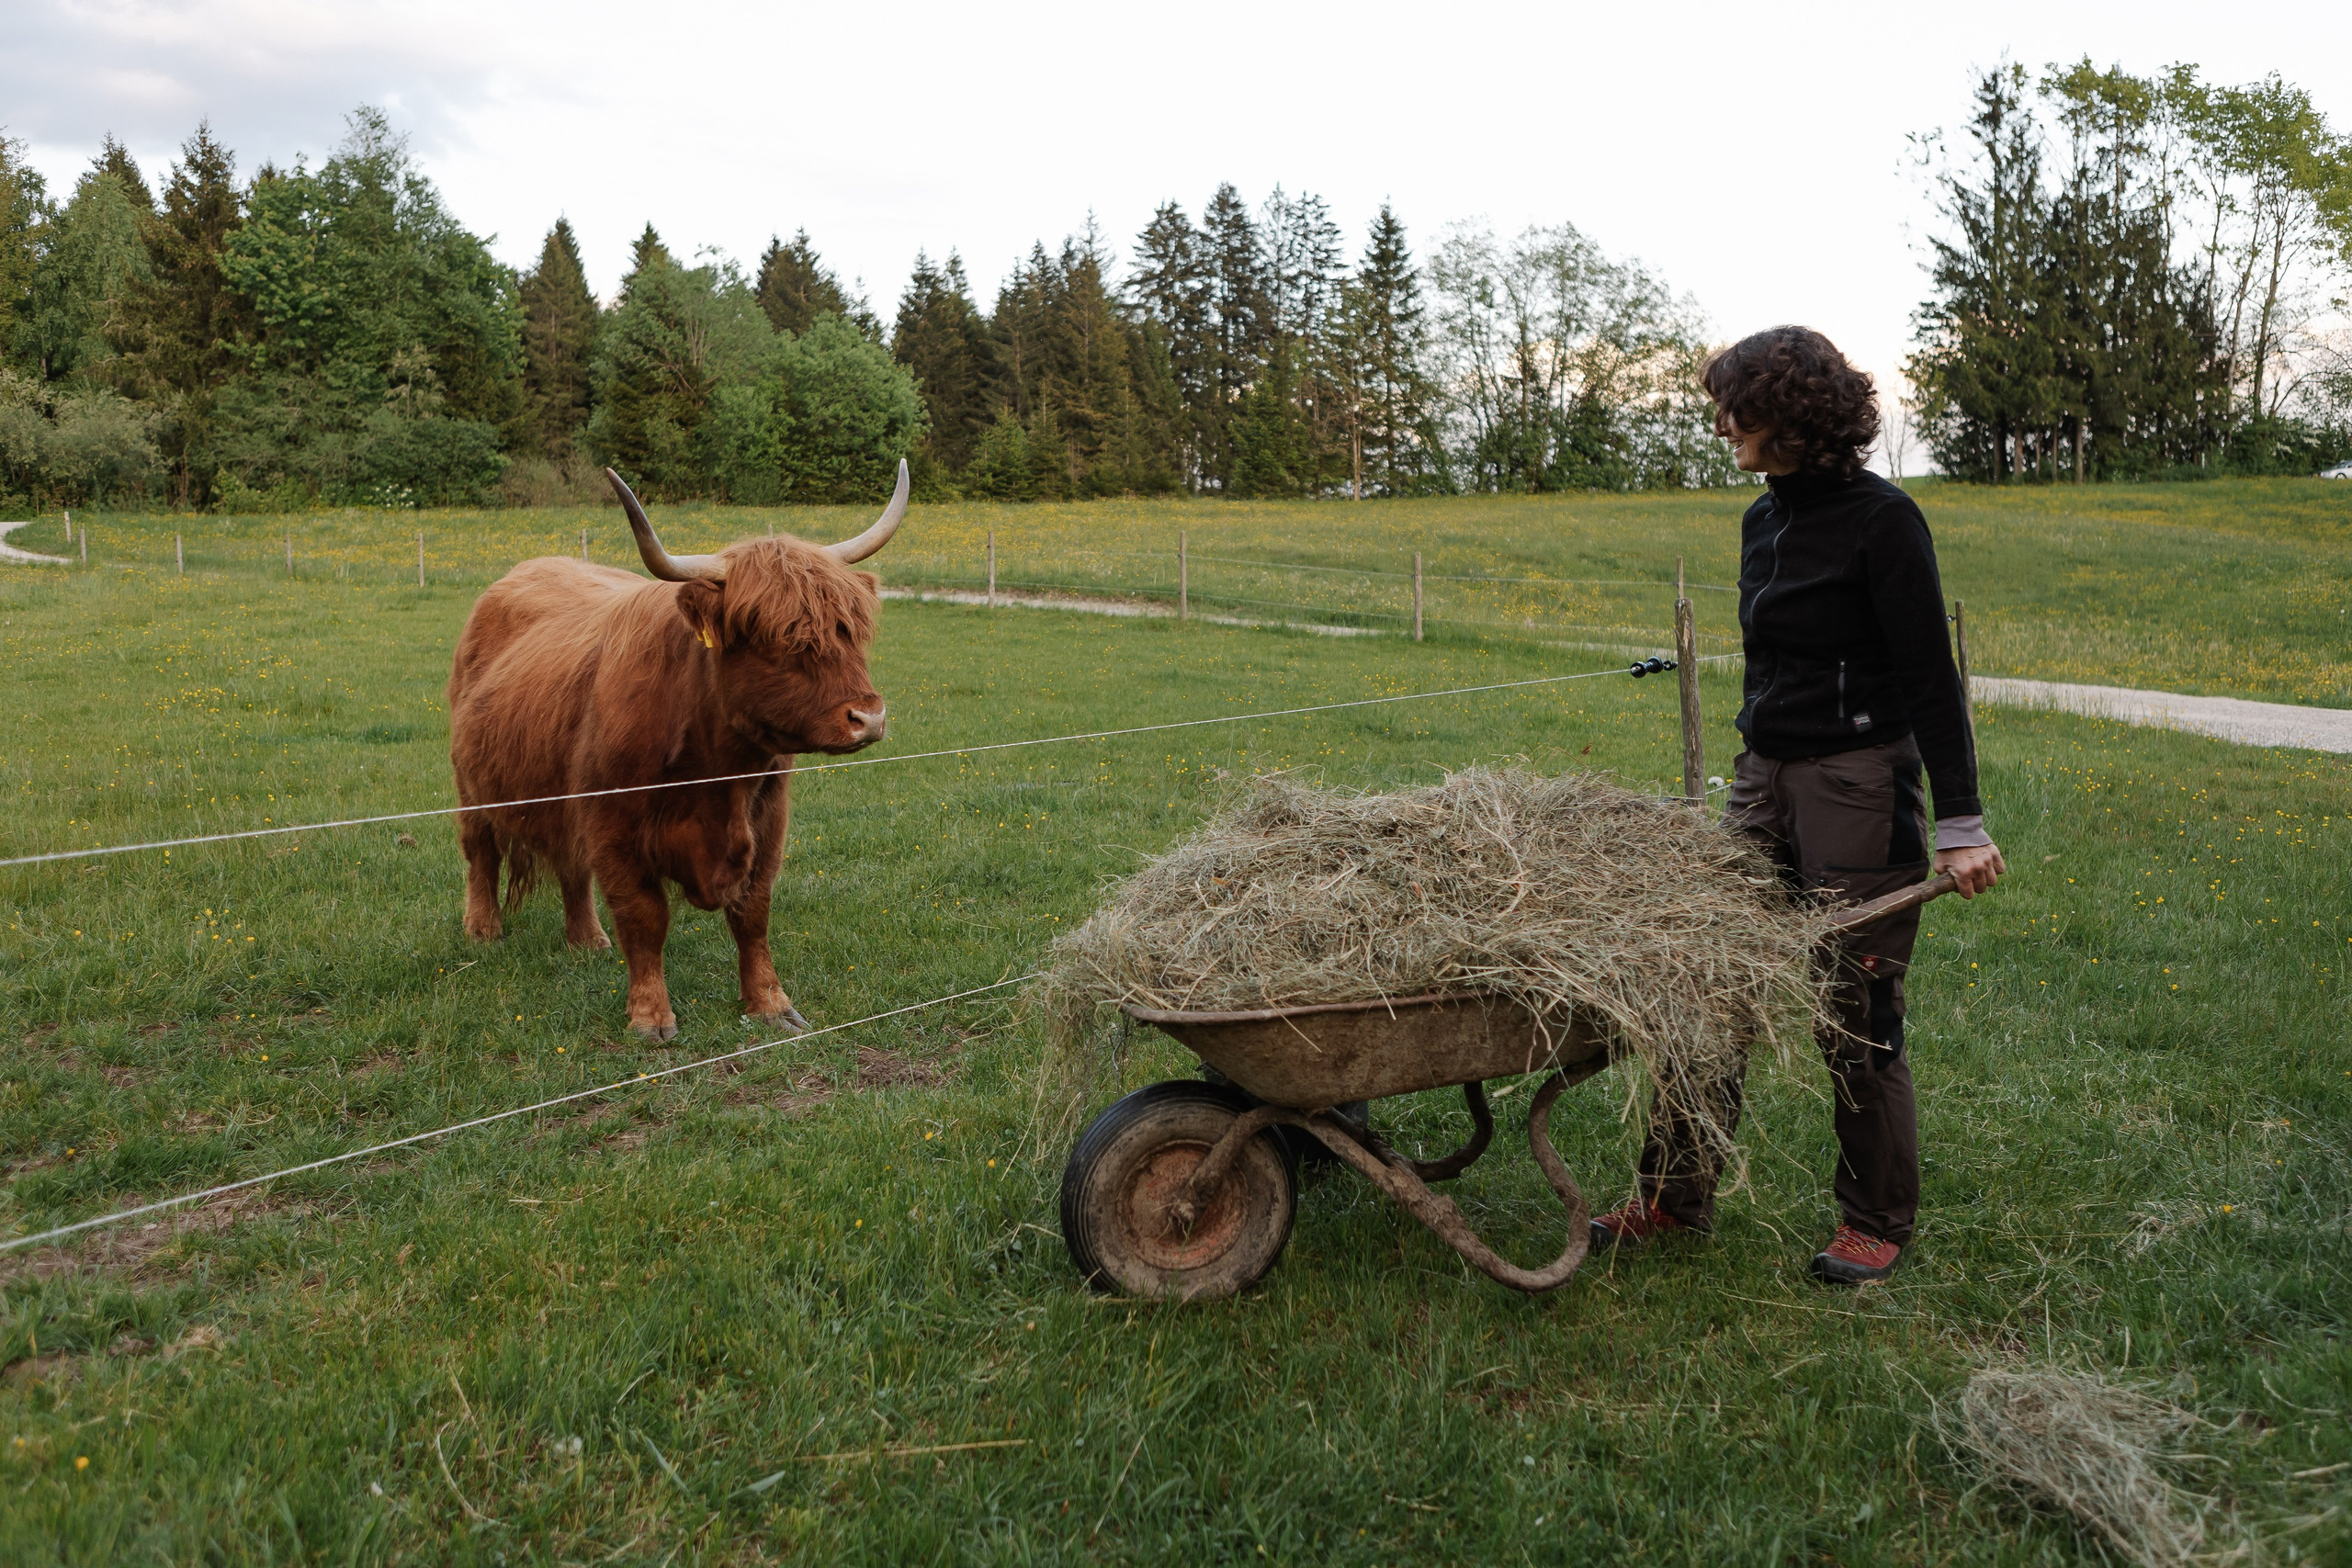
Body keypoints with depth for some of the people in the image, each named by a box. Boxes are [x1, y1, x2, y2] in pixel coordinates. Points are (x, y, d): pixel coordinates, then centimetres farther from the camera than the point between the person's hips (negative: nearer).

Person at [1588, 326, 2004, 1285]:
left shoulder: (1881, 522, -13)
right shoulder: (1763, 520, 11)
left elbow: (1931, 680, -14)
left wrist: (1961, 824, -14)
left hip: (1860, 786, -7)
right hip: (1766, 776, 8)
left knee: (1856, 1017, 2)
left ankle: (1879, 1220, 21)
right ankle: (1676, 1195, 18)